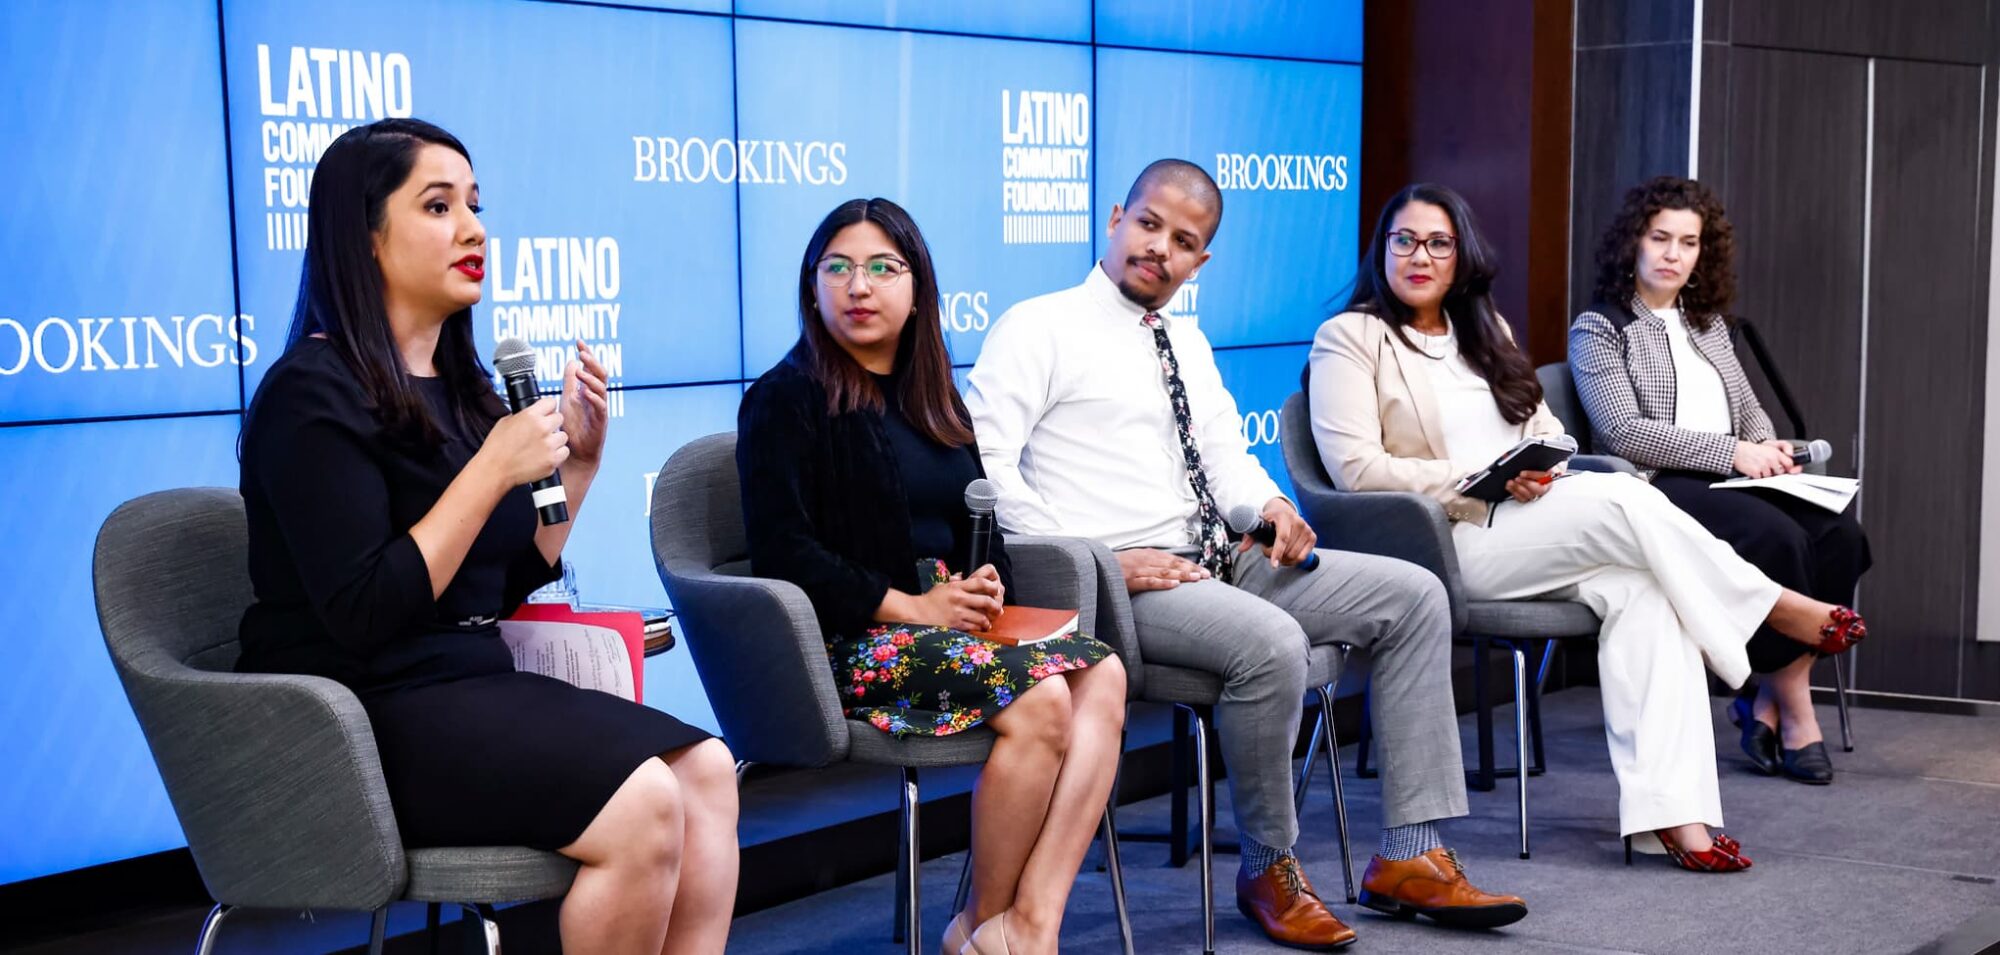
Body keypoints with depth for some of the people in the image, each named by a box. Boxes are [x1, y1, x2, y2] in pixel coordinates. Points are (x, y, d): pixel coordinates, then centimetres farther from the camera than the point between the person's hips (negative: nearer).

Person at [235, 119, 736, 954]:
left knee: (706, 772, -13)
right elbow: (364, 615, -19)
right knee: (641, 804, -25)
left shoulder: (458, 385, 13)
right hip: (359, 719, -8)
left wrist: (579, 460, 5)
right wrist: (495, 470, -18)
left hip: (473, 682, 8)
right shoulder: (316, 394, -10)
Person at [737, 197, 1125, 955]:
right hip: (848, 640, -7)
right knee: (1038, 697, -28)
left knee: (1101, 673, -21)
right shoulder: (786, 400, 0)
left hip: (947, 620, 7)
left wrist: (988, 581, -2)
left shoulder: (934, 401, 21)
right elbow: (782, 552, -10)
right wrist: (908, 605, -15)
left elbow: (982, 526, 22)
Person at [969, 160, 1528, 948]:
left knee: (1413, 596, -2)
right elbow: (980, 462, -14)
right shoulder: (1039, 329, -3)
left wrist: (1271, 506, -1)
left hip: (1220, 560, 8)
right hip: (1119, 579, -8)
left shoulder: (1187, 342, 21)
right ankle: (1270, 869, -9)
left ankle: (1409, 858, -3)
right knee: (1272, 642, -34)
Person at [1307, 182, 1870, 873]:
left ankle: (1669, 808, -35)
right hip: (1451, 542, -6)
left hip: (1532, 518, 6)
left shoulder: (1483, 330, 24)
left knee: (1639, 589, -26)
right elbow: (1357, 468, -10)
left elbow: (1548, 430, 24)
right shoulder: (1350, 338, 2)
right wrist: (1483, 476, -13)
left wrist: (1540, 467, -1)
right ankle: (1782, 611, -8)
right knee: (1624, 499, -27)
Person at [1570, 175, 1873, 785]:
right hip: (1656, 488, -6)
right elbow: (1623, 432, -11)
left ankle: (1769, 705, -18)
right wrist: (1732, 453, -16)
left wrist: (1767, 448, -1)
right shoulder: (1599, 331, 2)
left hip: (1731, 482, 7)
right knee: (1777, 537, -32)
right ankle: (1797, 716, -20)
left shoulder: (1709, 325, 23)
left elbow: (1750, 411, 25)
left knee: (1839, 532, -22)